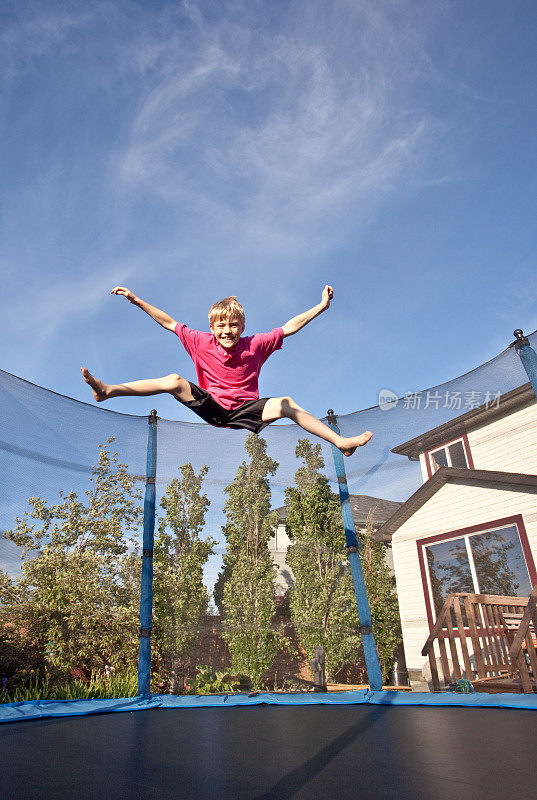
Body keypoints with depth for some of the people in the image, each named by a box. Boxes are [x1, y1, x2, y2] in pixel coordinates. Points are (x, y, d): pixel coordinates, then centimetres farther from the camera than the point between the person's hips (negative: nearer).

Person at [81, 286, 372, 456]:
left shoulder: (255, 345, -3)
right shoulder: (202, 343, -1)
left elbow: (290, 327, -2)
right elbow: (169, 323, 3)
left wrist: (321, 306, -6)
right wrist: (136, 301, 2)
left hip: (245, 411, 0)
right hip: (211, 407, 0)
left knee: (286, 404, -22)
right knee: (174, 381, -19)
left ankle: (341, 442, -22)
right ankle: (107, 390, -21)